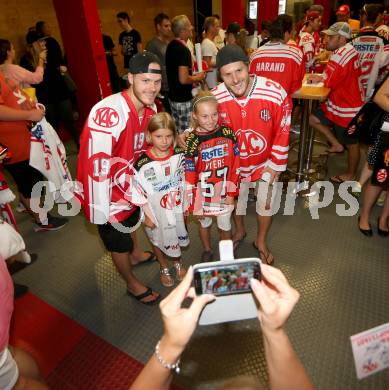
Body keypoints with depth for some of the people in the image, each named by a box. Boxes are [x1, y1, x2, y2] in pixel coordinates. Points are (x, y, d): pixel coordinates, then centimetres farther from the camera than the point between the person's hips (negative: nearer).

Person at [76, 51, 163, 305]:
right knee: (119, 242, 14)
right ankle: (133, 284, 41)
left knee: (133, 221, 31)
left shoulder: (150, 107, -7)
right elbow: (97, 165, -31)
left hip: (130, 184, 8)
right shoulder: (109, 112, -33)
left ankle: (136, 254, 63)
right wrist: (100, 211, -25)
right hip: (107, 193, -7)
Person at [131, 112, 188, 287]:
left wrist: (186, 203, 5)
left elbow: (184, 181, 1)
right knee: (158, 239, 20)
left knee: (176, 235, 23)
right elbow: (138, 192, -16)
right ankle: (164, 267, 48)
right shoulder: (142, 164, -24)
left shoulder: (179, 155, -12)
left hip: (176, 207, 3)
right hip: (156, 211, -3)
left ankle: (177, 263, 53)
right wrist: (148, 215, -11)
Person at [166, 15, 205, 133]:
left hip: (173, 97, 9)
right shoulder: (183, 50, -20)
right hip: (183, 100, -9)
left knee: (177, 132, 17)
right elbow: (183, 79, -27)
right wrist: (197, 78, -9)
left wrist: (193, 77, 14)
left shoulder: (171, 46, 9)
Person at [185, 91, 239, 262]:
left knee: (225, 225, 18)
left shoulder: (228, 134, -9)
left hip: (224, 192, 1)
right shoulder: (192, 141, -16)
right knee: (204, 223, 21)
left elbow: (235, 166, -3)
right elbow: (189, 175, -12)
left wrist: (231, 192, -3)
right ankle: (207, 250, 49)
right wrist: (193, 204, -9)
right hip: (203, 193, -1)